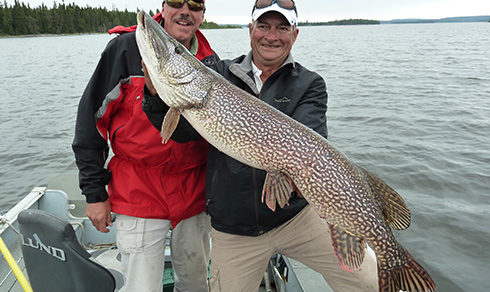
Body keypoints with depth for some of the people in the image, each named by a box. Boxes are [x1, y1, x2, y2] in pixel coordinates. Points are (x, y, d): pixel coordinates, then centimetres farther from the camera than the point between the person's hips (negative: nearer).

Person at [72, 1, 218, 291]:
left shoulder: (211, 63, 2)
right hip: (139, 194, -3)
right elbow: (92, 118, -5)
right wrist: (94, 191, -5)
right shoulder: (125, 48, -7)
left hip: (195, 195, 4)